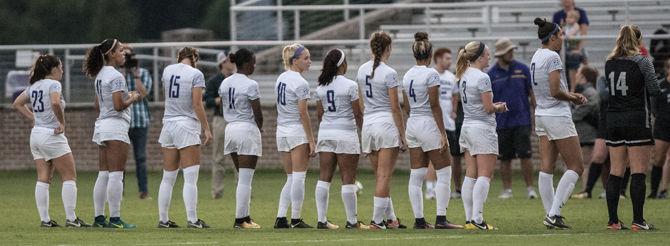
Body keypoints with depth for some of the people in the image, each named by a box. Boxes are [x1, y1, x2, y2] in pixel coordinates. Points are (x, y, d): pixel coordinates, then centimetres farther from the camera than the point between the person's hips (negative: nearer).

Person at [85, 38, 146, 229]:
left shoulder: (100, 75, 15)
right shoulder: (116, 76, -13)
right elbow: (118, 106, -20)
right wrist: (132, 98, -2)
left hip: (101, 126, 9)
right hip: (116, 127, -9)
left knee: (103, 174, 9)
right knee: (116, 175, -8)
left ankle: (99, 217, 9)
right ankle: (115, 218, -10)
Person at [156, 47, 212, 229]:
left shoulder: (167, 70, 9)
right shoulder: (195, 74, -7)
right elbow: (197, 104, -13)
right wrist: (206, 128, -8)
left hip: (168, 124, 6)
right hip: (187, 125, -6)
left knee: (168, 178, 10)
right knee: (190, 178, -6)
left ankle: (163, 219, 11)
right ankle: (192, 219, -11)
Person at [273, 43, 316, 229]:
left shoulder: (281, 79, 11)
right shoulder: (300, 83, -13)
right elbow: (303, 114, -15)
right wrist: (312, 141, -13)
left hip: (281, 131, 8)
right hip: (298, 131, -8)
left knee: (290, 178, 12)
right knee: (298, 177, -3)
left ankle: (280, 218, 4)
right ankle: (296, 219, -3)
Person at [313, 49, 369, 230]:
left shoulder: (321, 87, 7)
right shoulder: (350, 86, -9)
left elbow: (319, 114, 13)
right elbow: (358, 114, -8)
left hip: (325, 132, 6)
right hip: (345, 133, -6)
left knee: (324, 178, 5)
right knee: (348, 179, -1)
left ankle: (321, 220, 3)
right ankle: (352, 221, 2)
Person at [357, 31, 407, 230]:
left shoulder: (362, 70, 7)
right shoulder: (389, 73, -11)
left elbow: (360, 103, 12)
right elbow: (395, 108, -11)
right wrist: (402, 135, -5)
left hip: (367, 123, 6)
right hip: (386, 124, -6)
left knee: (380, 176, 12)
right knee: (384, 176, -3)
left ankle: (390, 218, 18)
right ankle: (377, 220, -5)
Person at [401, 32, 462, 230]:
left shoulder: (407, 76, 9)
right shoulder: (431, 74, -12)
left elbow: (407, 108, 13)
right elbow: (434, 106, -16)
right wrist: (442, 133, -15)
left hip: (412, 125, 7)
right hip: (429, 125, -7)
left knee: (416, 176, 6)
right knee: (444, 173, -1)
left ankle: (419, 219, 5)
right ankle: (441, 219, -7)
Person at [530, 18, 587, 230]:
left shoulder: (537, 56, 11)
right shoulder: (552, 57, -16)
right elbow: (555, 92, -20)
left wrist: (571, 94, 10)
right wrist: (573, 98, -3)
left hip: (541, 115, 9)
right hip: (558, 117, -9)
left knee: (547, 167, 7)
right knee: (575, 167, -3)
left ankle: (551, 215, 6)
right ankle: (554, 213, -11)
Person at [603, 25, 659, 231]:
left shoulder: (609, 63, 6)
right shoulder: (642, 62, -9)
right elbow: (654, 90, -5)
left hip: (613, 119, 5)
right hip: (637, 119, -5)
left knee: (615, 172, 7)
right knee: (639, 172, -4)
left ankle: (613, 220, 6)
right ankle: (638, 220, -8)